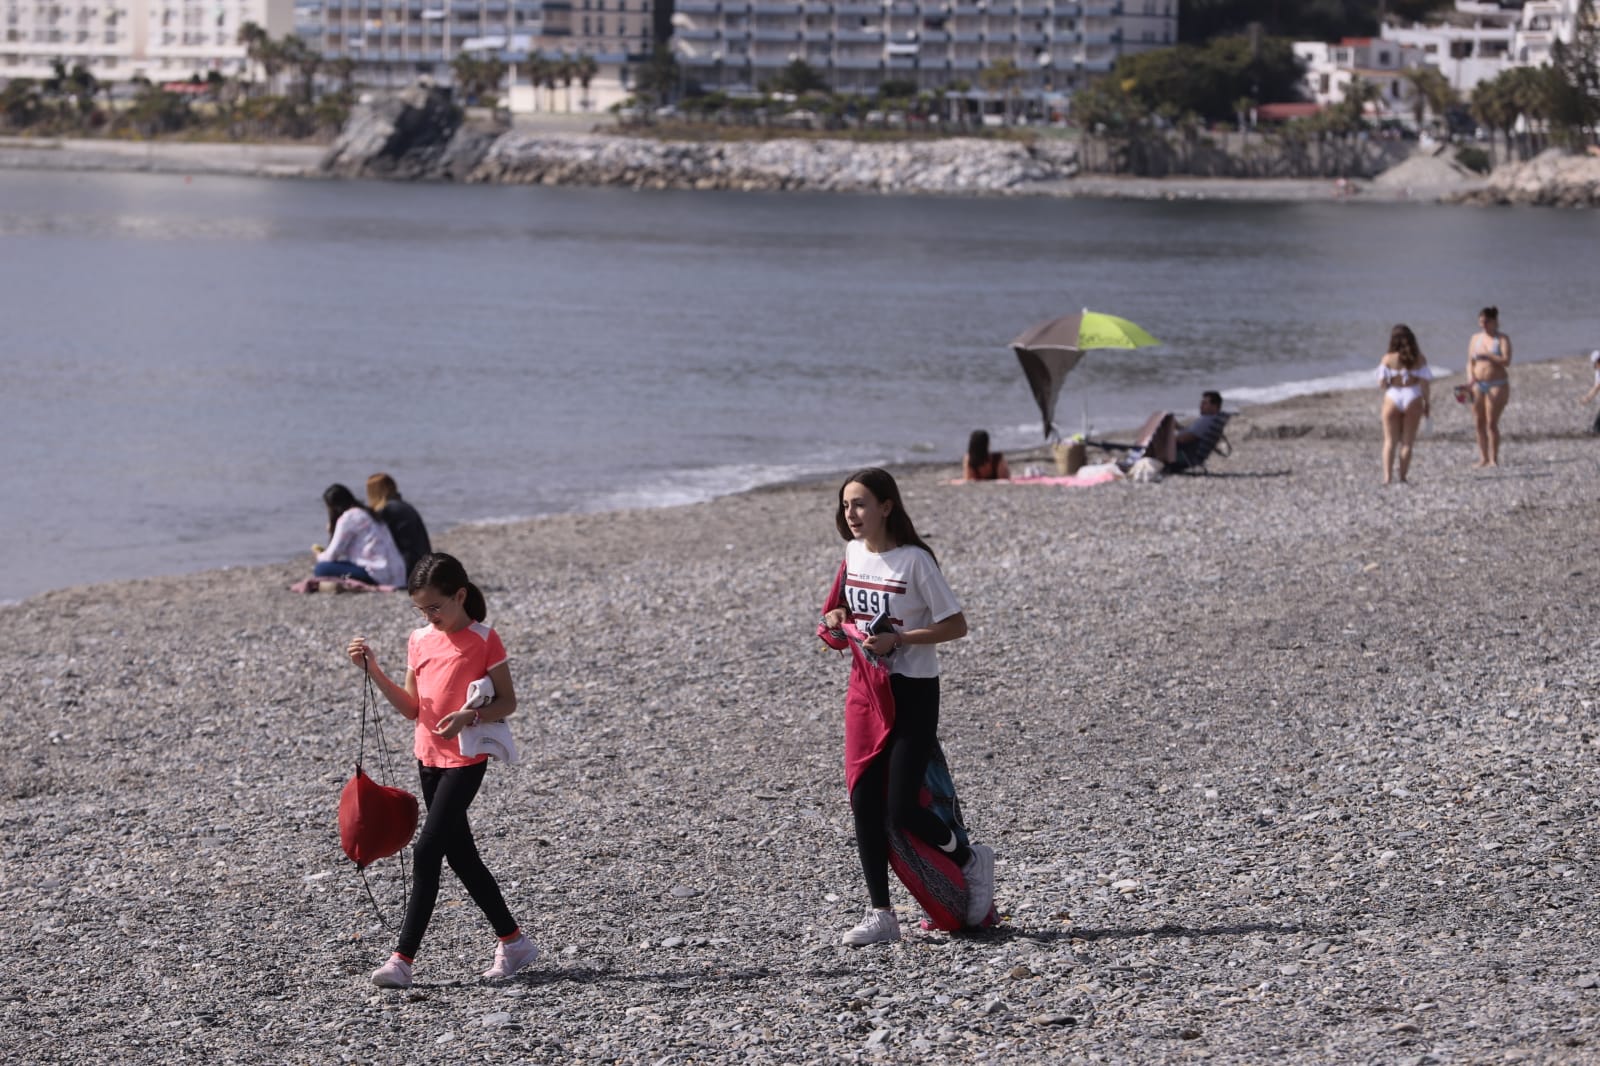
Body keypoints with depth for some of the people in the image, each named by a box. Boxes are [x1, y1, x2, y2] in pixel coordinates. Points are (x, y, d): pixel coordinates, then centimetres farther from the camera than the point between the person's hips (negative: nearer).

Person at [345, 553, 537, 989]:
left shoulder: (484, 641, -10)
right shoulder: (420, 640, 7)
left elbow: (508, 702, -6)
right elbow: (412, 707, 9)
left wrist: (471, 716, -24)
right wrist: (374, 671, -2)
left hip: (466, 759, -7)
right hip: (429, 757, 7)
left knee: (427, 849, -14)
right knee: (460, 855, 12)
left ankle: (403, 957, -13)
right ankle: (512, 940, 25)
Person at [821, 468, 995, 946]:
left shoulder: (914, 560, -15)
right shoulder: (853, 553, 5)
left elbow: (955, 625, -14)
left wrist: (897, 639, -22)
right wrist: (841, 618, 1)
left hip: (913, 692, -7)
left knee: (902, 809, -9)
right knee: (864, 802, -1)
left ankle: (970, 859, 19)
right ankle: (880, 914, 5)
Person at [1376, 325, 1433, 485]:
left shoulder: (1388, 359, -6)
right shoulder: (1419, 359, -5)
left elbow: (1381, 384, -8)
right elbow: (1424, 384, -5)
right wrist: (1427, 404, 5)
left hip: (1392, 399, 0)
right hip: (1413, 400, 0)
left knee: (1390, 441, 8)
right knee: (1407, 442, 9)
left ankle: (1387, 475, -4)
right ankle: (1402, 476, 5)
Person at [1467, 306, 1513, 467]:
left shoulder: (1502, 339, -3)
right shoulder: (1475, 338, 11)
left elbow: (1506, 361, -15)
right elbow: (1470, 362, 11)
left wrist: (1486, 355, -21)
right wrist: (1470, 376, -7)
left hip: (1497, 385, -5)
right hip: (1478, 385, 5)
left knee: (1492, 423, -11)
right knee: (1478, 423, 2)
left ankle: (1493, 459, -7)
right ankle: (1483, 458, 10)